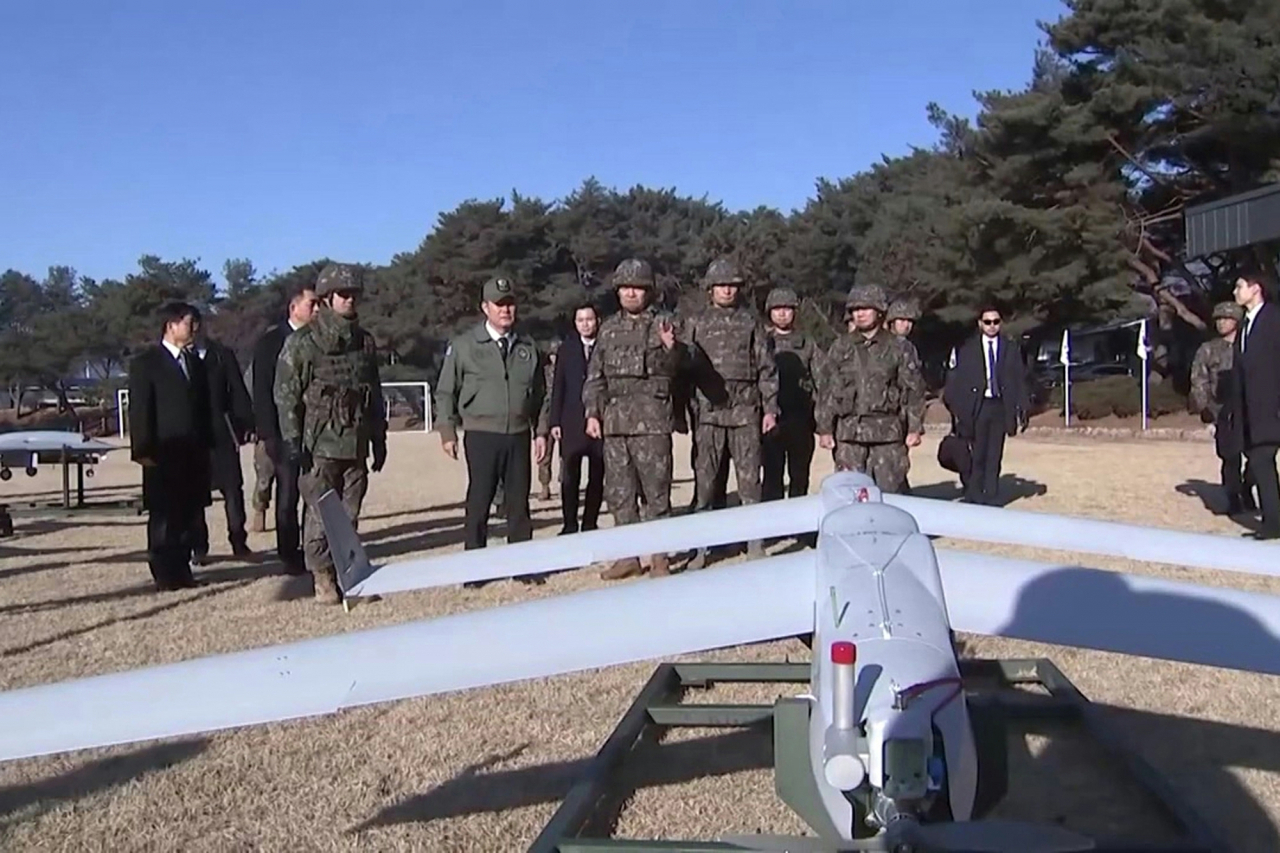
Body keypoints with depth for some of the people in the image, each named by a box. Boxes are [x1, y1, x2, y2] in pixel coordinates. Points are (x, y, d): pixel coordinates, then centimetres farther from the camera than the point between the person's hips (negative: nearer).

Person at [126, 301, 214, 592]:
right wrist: (143, 450, -12)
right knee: (164, 517, 0)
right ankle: (165, 575, 6)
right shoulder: (145, 363, -1)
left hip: (193, 453, 6)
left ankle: (181, 569, 13)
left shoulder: (195, 363, 17)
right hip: (164, 454, -5)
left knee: (189, 515, 5)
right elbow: (139, 410, -6)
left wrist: (207, 445, 12)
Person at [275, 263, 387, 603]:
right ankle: (324, 579, 6)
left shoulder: (365, 342, 13)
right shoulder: (303, 342, -3)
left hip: (356, 444, 5)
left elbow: (375, 394, 19)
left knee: (349, 514, 7)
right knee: (320, 514, -3)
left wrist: (379, 438, 17)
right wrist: (292, 441, -9)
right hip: (319, 444, -5)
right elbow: (286, 394, -4)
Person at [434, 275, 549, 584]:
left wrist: (541, 432, 9)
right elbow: (445, 392, 4)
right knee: (479, 502, 1)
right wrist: (447, 432, -3)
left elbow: (540, 393, 15)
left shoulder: (527, 347, 11)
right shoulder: (464, 345, 1)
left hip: (519, 435, 3)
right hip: (481, 435, -3)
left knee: (519, 502, 6)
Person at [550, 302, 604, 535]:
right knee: (570, 477, -2)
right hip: (572, 422, 1)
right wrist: (555, 421, 1)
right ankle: (570, 525, 6)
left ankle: (590, 524, 13)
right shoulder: (566, 349, 8)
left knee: (597, 477, 4)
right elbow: (558, 387, 8)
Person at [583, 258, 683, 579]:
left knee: (655, 490, -2)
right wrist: (592, 412, 5)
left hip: (651, 419, -4)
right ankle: (629, 555, 19)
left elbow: (676, 366, -10)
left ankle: (659, 557, 7)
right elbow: (595, 375, 15)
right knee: (618, 491, 8)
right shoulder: (609, 329, 14)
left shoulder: (663, 324, 3)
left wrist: (671, 348, -32)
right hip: (614, 419, 5)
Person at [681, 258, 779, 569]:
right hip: (708, 411, 1)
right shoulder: (696, 324, 11)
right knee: (705, 479, 1)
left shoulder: (751, 322, 9)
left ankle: (755, 543, 8)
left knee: (749, 479, 1)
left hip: (745, 411, 0)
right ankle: (701, 546, 7)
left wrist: (770, 408, 1)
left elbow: (766, 368, 8)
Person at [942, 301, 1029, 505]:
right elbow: (957, 380, 0)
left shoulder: (1011, 347, 7)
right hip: (976, 406, -2)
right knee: (977, 454, 0)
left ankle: (991, 498, 12)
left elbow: (1020, 380, 6)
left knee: (994, 455, 5)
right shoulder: (967, 348, 2)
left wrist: (1022, 410, -1)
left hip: (1000, 406, 2)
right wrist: (957, 409, -8)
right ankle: (973, 497, 9)